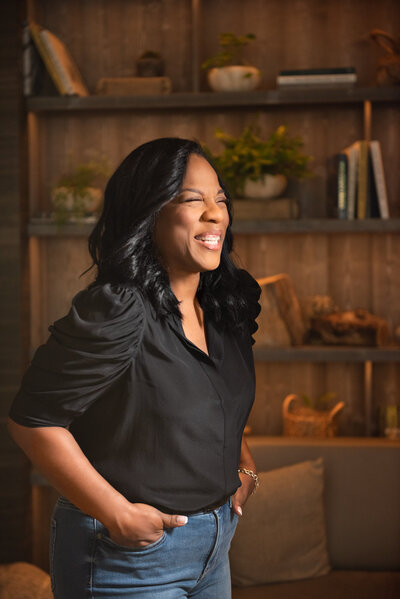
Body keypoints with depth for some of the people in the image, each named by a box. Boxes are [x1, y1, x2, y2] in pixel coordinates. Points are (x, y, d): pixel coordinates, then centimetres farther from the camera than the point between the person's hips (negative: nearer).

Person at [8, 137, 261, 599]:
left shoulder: (224, 309, 3)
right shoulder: (116, 312, -22)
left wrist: (243, 464, 7)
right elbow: (33, 420, -21)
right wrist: (119, 514, -19)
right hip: (129, 558, -7)